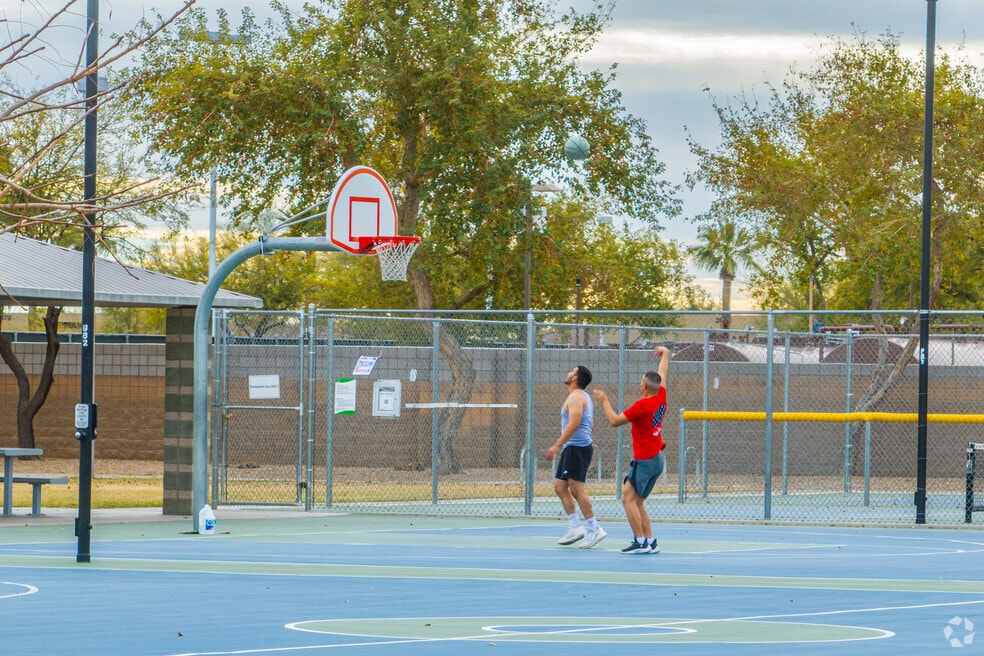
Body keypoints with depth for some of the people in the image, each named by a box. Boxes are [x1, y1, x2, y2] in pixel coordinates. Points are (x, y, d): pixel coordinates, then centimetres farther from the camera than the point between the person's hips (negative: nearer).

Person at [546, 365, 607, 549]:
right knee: (560, 486, 10)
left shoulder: (576, 397, -12)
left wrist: (557, 446, -24)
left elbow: (574, 423, -24)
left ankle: (594, 529, -10)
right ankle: (574, 527, 8)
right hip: (572, 448, 11)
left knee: (577, 489, -10)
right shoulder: (583, 397, 20)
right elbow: (590, 424, 26)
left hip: (576, 448, -11)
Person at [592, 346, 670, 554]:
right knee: (637, 502, 11)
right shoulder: (661, 399, 4)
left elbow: (615, 420, -14)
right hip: (658, 459, 9)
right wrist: (665, 353, 38)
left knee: (628, 498, -11)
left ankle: (640, 542, -18)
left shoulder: (642, 405, -18)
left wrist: (604, 401, 0)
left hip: (645, 460, -9)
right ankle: (650, 542, 6)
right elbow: (662, 373, 22)